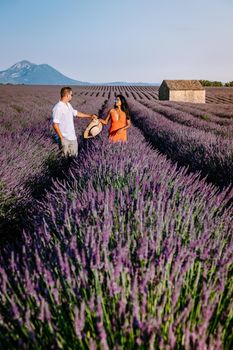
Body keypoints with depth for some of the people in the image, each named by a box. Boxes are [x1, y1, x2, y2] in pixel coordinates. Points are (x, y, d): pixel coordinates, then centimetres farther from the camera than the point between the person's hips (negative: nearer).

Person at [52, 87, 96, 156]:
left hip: (73, 137, 9)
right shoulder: (58, 108, -19)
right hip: (65, 139, -8)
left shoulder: (68, 105, 8)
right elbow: (55, 124, -20)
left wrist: (90, 116, 25)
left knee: (74, 156, 14)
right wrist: (61, 138, -20)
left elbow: (76, 113, 24)